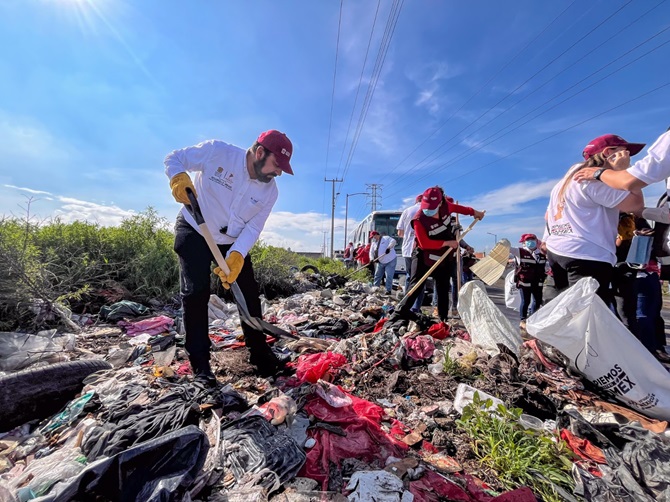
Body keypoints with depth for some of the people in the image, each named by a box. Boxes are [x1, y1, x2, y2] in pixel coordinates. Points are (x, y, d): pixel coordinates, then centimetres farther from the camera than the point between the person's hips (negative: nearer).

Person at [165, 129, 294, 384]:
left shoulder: (269, 191, -12)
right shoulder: (216, 151, -20)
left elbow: (252, 229, -13)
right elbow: (173, 158, -9)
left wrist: (236, 256, -29)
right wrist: (179, 178, -32)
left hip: (233, 242, 3)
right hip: (194, 231, -3)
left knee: (249, 295, 0)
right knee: (196, 292, -12)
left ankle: (260, 355, 14)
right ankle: (200, 363, 3)